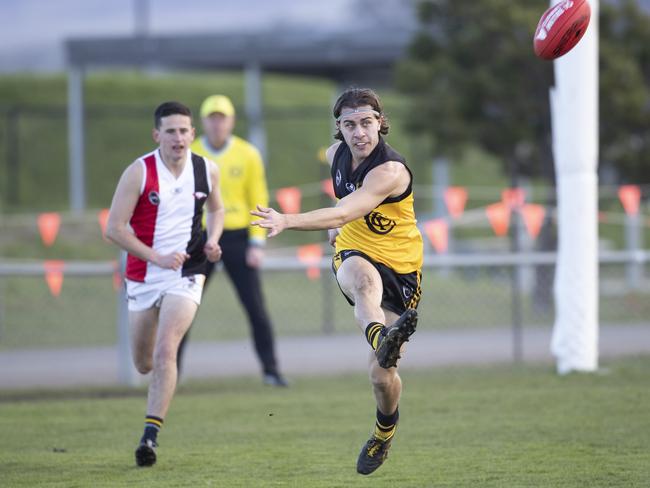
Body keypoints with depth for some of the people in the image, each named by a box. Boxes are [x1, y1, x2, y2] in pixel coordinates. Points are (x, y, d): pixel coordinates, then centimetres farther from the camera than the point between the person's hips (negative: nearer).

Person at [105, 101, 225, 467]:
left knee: (165, 353, -19)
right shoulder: (139, 173, -11)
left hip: (186, 275, -1)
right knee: (144, 364, 12)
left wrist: (212, 240, 0)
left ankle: (151, 436, -18)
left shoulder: (207, 171, -1)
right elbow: (114, 228, -11)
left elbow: (216, 208, 20)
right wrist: (157, 257, -20)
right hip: (143, 277, 1)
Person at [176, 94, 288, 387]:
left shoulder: (247, 155, -1)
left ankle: (270, 371, 4)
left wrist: (257, 243, -6)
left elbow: (259, 201, 2)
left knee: (256, 306, -2)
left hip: (237, 239, 0)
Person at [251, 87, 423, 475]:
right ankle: (382, 339, -73)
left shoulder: (390, 171, -25)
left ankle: (385, 429, 30)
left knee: (382, 374, -5)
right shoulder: (337, 154, -1)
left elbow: (343, 213, -41)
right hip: (354, 254, 3)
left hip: (400, 269, -3)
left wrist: (288, 221, -52)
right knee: (364, 279, -39)